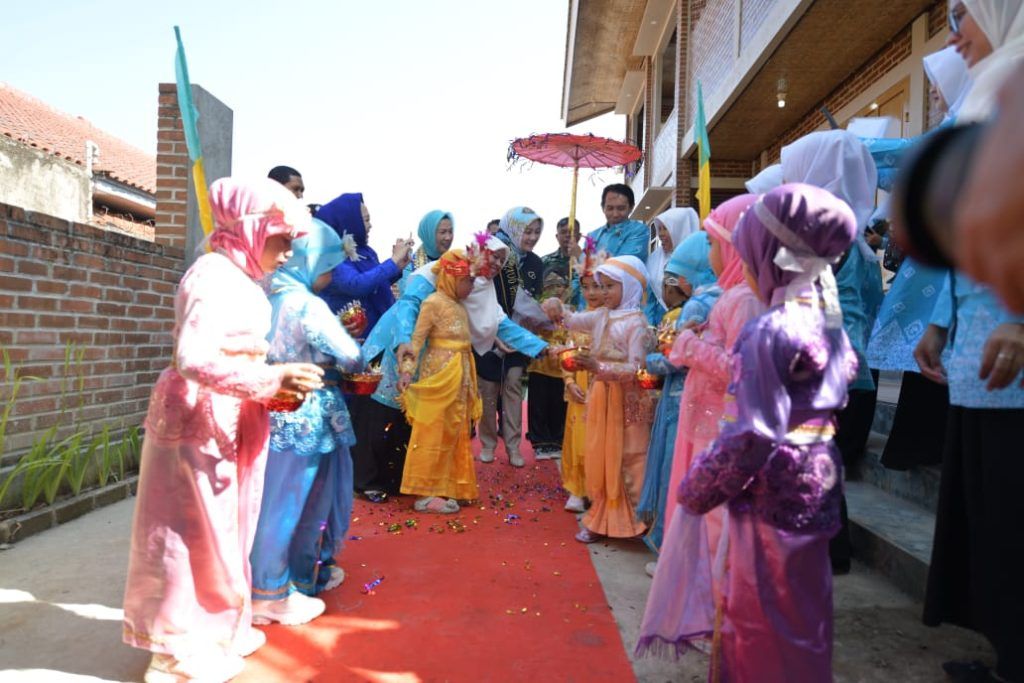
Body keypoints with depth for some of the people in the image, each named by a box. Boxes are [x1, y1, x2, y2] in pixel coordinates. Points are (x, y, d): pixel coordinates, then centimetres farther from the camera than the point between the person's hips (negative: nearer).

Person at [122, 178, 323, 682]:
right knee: (200, 533, 3)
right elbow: (196, 359, -31)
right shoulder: (217, 276, -19)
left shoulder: (237, 276, 10)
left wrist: (273, 388, 1)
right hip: (201, 420, -9)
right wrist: (274, 379, -30)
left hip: (225, 420, 10)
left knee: (220, 530, 19)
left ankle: (211, 629, 36)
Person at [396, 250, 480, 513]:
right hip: (439, 377, -9)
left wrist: (469, 382, 17)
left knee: (454, 434, 13)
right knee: (433, 434, -3)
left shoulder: (459, 306, 12)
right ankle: (425, 494, 4)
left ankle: (446, 487, 23)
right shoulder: (433, 302, -12)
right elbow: (417, 338, -16)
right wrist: (406, 371, -25)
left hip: (459, 378, 9)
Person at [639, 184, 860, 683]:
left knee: (763, 628, 8)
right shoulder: (827, 322, 5)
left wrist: (695, 491, -11)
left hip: (771, 497, -8)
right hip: (814, 488, 9)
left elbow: (749, 437, -24)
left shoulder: (769, 332, -21)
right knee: (801, 617, 22)